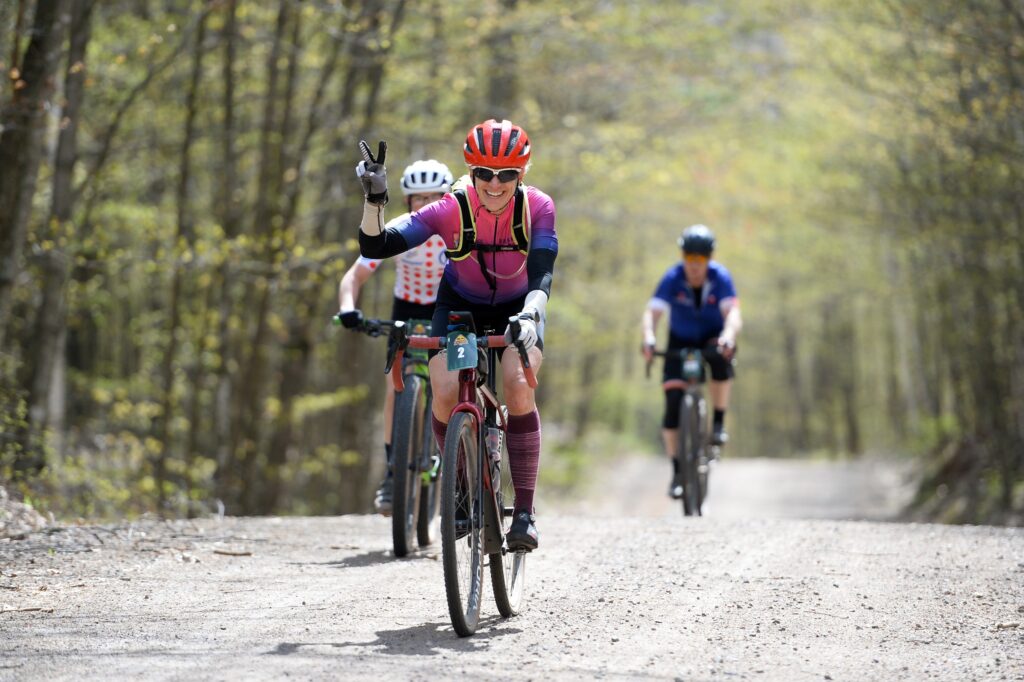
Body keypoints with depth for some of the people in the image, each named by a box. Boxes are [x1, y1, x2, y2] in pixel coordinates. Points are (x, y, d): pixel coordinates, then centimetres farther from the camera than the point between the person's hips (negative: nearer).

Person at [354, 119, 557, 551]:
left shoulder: (537, 208, -25)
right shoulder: (452, 210, -27)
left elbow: (541, 273, -35)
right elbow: (375, 247, -31)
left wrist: (530, 317, -55)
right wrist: (374, 198, -47)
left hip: (518, 308, -1)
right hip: (460, 305, 1)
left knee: (518, 385, -26)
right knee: (445, 392, -23)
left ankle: (524, 511, -19)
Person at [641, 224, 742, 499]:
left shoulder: (720, 277, -22)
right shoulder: (672, 279, -21)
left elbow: (733, 313, -34)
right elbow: (652, 313, -31)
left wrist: (728, 337, -56)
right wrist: (649, 338, -51)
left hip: (713, 338, -1)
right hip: (681, 341, 1)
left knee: (721, 358, -37)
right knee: (673, 401, -14)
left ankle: (719, 424, -20)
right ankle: (677, 471, -5)